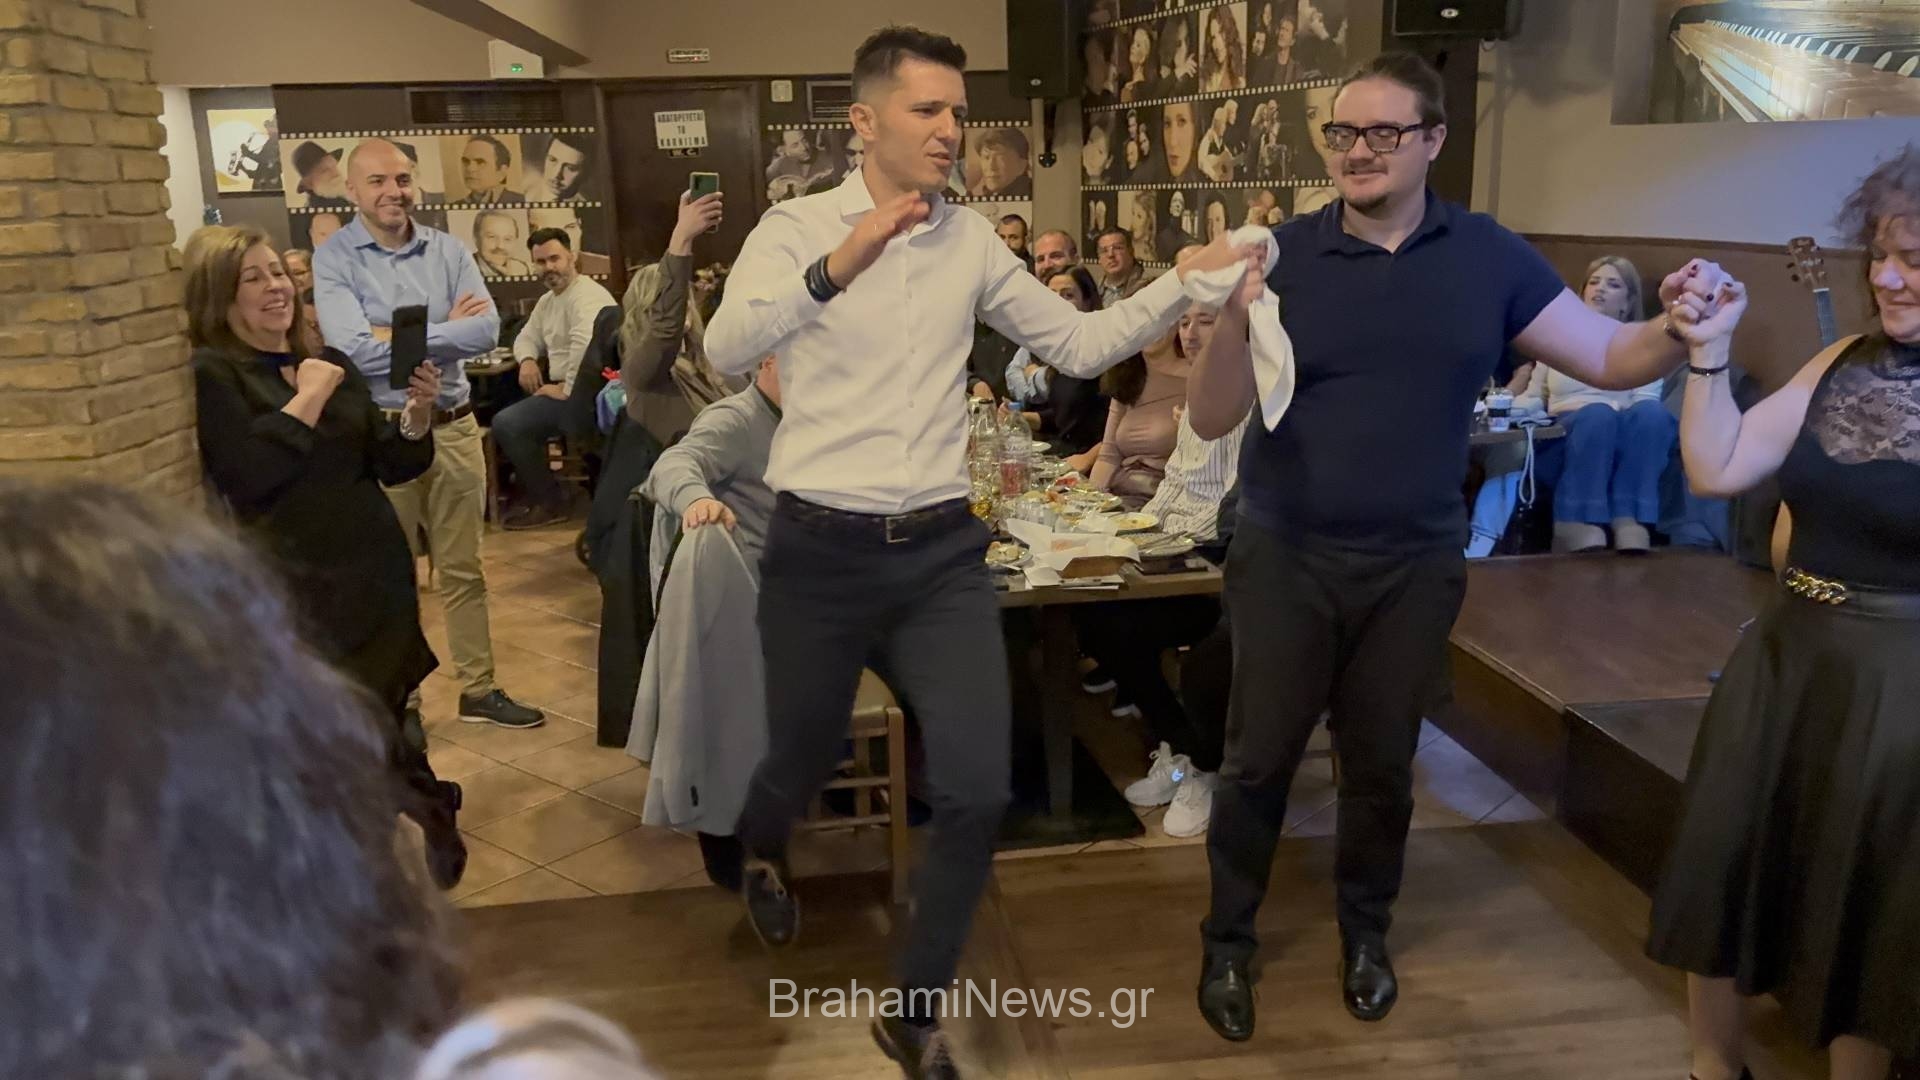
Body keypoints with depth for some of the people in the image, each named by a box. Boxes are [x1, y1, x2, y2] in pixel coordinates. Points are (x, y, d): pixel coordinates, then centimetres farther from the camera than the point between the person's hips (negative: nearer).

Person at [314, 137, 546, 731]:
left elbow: (487, 330, -9)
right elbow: (353, 349, -20)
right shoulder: (334, 258, -6)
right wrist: (447, 329, -12)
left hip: (454, 427, 3)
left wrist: (399, 334, -13)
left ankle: (479, 690, 24)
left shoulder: (448, 249, 4)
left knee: (463, 569, 12)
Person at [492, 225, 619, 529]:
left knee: (506, 424, -16)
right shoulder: (548, 301, 17)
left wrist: (568, 389, -26)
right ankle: (523, 486, 20)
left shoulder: (586, 296, -17)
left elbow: (586, 344, -34)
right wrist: (528, 360, 2)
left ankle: (550, 503, -4)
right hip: (565, 388, 11)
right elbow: (527, 336, 25)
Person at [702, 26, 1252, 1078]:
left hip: (942, 550, 3)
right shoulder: (796, 228, -5)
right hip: (822, 550, -2)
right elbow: (726, 350, -22)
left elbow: (1078, 343, 5)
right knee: (804, 761, 15)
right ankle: (760, 851, 55)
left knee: (977, 788, -6)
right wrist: (835, 268, -36)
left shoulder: (972, 241, 6)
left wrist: (1182, 284, -8)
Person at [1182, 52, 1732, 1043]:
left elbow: (1611, 358, 0)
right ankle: (1227, 941, 29)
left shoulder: (1489, 257, -2)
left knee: (1381, 761, 16)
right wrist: (1233, 317, -32)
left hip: (1415, 566, 2)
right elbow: (1209, 419, -13)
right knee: (1259, 758, 8)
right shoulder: (1283, 253, -9)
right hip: (1285, 559, -1)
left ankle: (1365, 931, 40)